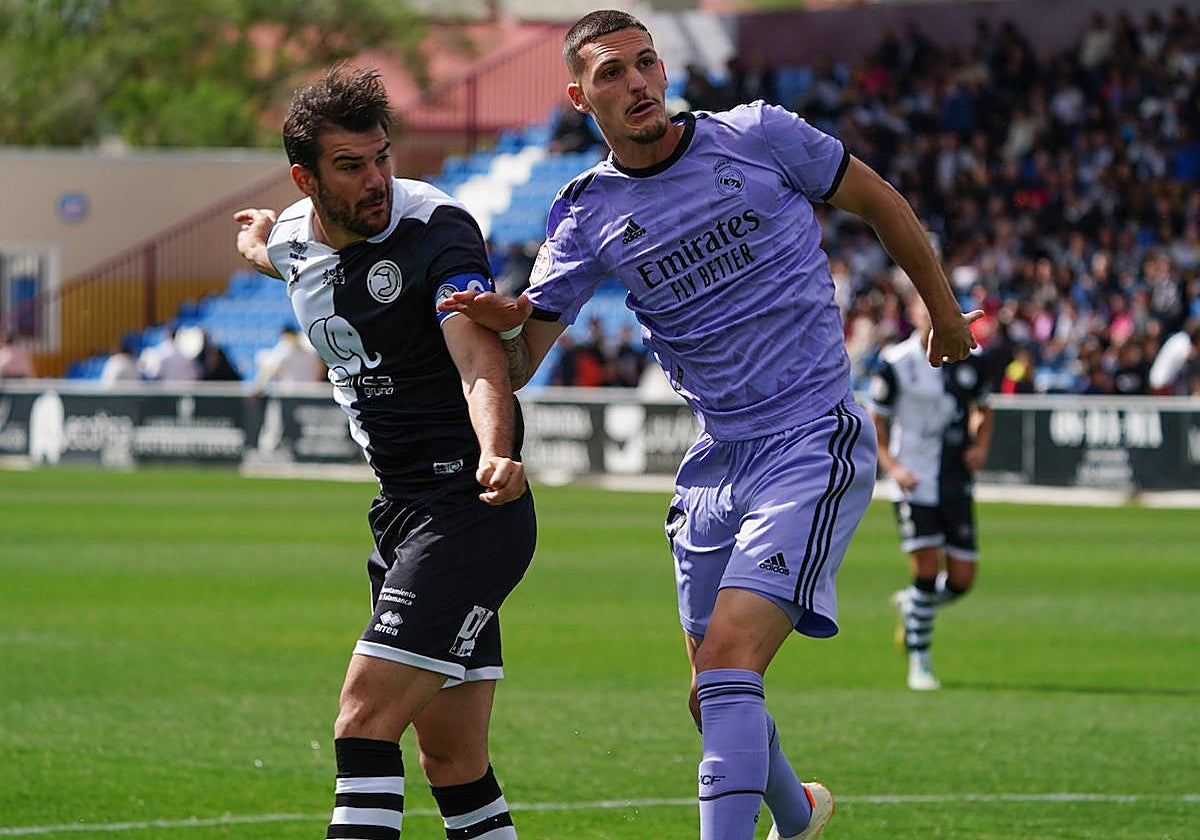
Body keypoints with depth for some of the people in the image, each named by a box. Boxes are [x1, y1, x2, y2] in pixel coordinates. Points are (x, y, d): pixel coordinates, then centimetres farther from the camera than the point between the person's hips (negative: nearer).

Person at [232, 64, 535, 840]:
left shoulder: (437, 229, -16)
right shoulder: (296, 244, 6)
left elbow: (481, 360, -33)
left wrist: (496, 455, -47)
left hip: (470, 509, -8)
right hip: (402, 513, 8)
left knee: (366, 723, -16)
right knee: (453, 763, 7)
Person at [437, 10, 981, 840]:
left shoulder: (759, 137, -6)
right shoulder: (588, 217, 2)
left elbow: (882, 204, 9)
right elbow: (514, 366, -2)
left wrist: (944, 309, 18)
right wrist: (501, 322, -26)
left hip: (814, 444, -5)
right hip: (719, 461, 5)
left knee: (728, 661, -21)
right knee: (714, 699, 13)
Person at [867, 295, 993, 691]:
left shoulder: (970, 360, 4)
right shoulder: (896, 363, -6)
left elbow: (983, 410, 20)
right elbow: (875, 421, 2)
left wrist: (981, 447, 1)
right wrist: (891, 466, -11)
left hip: (957, 480, 4)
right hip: (914, 481, -4)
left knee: (961, 579, 1)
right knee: (927, 567, -14)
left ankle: (909, 605, 33)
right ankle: (919, 661, 2)